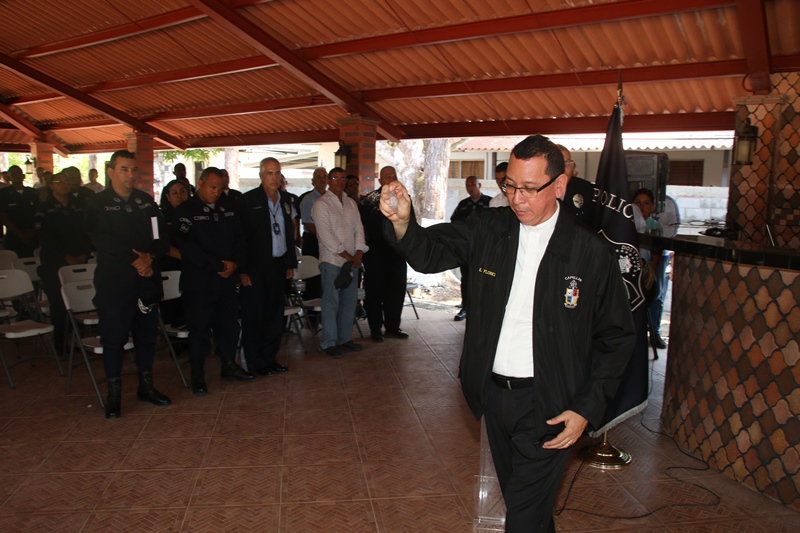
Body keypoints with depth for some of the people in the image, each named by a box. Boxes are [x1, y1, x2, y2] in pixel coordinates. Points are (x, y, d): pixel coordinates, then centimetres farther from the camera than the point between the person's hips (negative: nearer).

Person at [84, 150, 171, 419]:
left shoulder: (146, 201, 9)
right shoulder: (97, 204, -2)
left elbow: (162, 237, 6)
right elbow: (102, 242, -5)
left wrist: (150, 257, -12)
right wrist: (135, 260, -6)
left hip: (146, 279, 4)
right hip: (114, 281, -4)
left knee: (146, 333, 11)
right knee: (114, 337, 1)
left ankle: (146, 386, 26)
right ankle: (114, 394, 14)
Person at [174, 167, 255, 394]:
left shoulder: (227, 210, 12)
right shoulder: (185, 211, -7)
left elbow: (239, 238, 13)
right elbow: (186, 246, -17)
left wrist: (235, 262, -6)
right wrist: (218, 265, -16)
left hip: (227, 279, 6)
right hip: (199, 280, -5)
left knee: (229, 323, 12)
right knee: (199, 327, 2)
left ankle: (229, 366, 26)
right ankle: (198, 376, 13)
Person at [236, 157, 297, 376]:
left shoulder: (285, 199, 10)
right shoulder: (247, 200, -8)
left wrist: (290, 263, 12)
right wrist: (242, 270, -14)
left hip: (278, 265, 6)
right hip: (256, 267, -6)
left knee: (275, 314, 11)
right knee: (254, 316, 3)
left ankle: (270, 358, 23)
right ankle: (256, 363, 14)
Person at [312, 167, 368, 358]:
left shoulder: (351, 203, 15)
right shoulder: (321, 204, -5)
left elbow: (358, 229, 9)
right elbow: (325, 235, -12)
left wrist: (358, 254, -5)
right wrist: (346, 255, -13)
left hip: (352, 260, 6)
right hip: (332, 260, -6)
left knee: (350, 300, 10)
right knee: (331, 302, -3)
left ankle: (344, 338, 22)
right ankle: (329, 342, 6)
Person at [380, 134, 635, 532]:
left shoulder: (591, 253, -12)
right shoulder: (489, 229, -3)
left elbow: (616, 338, -6)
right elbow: (430, 253, -3)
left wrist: (587, 409, -10)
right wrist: (401, 221, -25)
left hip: (548, 405, -4)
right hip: (494, 394, 5)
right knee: (519, 498, 24)